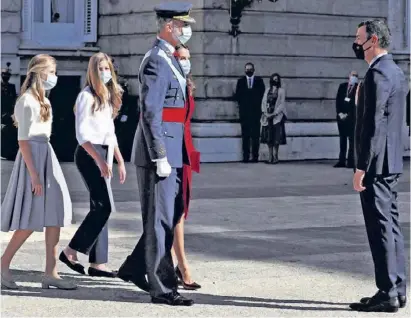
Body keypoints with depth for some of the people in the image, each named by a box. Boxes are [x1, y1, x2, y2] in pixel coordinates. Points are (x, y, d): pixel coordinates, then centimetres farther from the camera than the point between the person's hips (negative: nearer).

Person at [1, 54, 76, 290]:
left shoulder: (43, 100, 15)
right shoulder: (27, 101, -12)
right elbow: (23, 140, -16)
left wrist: (42, 171, 15)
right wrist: (34, 175, -20)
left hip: (47, 158, 9)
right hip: (33, 158, -9)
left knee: (55, 217, 4)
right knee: (30, 222, -6)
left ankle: (51, 273, 6)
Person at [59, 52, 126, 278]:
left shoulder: (109, 96, 16)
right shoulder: (87, 96, -9)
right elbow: (82, 134, -15)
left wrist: (119, 160, 19)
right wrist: (99, 160, -22)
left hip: (102, 155, 8)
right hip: (89, 154, -8)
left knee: (100, 207, 6)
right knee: (104, 206, -13)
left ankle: (97, 263, 8)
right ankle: (70, 251, -5)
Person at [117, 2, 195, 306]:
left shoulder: (171, 60, 16)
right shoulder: (156, 61, -15)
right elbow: (150, 114, -20)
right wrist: (160, 157, -22)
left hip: (171, 154, 10)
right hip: (159, 155, -10)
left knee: (169, 217, 16)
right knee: (160, 220, -3)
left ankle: (135, 268, 27)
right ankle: (162, 288, 4)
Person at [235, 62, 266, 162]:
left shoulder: (259, 80, 8)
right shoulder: (240, 81, 10)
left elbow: (262, 93, 7)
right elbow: (237, 95, 9)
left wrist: (258, 104, 0)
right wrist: (241, 103, -1)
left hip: (255, 112, -1)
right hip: (244, 112, 1)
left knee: (255, 135, -3)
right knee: (245, 135, 0)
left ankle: (255, 156, -1)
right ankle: (246, 156, 1)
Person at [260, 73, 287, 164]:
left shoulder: (281, 90, 2)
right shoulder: (267, 90, 14)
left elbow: (282, 104, -5)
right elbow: (264, 102, 9)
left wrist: (274, 114, -13)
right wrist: (265, 112, -7)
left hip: (277, 116, -4)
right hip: (267, 116, 4)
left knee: (276, 136, -7)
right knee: (268, 136, 2)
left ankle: (275, 157, -5)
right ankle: (270, 157, 6)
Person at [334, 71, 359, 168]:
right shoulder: (342, 86, 12)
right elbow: (338, 100, 9)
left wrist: (347, 114, -10)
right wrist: (340, 113, -3)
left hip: (351, 117, -4)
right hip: (341, 116, 4)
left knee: (352, 140, -6)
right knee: (342, 139, 6)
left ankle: (351, 162, -6)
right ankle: (341, 161, 9)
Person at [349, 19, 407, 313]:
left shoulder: (378, 74, -16)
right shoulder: (396, 72, 15)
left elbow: (373, 125, -21)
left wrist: (361, 168, -20)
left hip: (377, 164, -10)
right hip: (392, 162, 10)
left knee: (381, 228, -6)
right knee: (391, 225, 12)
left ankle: (387, 294, -4)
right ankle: (397, 289, 17)